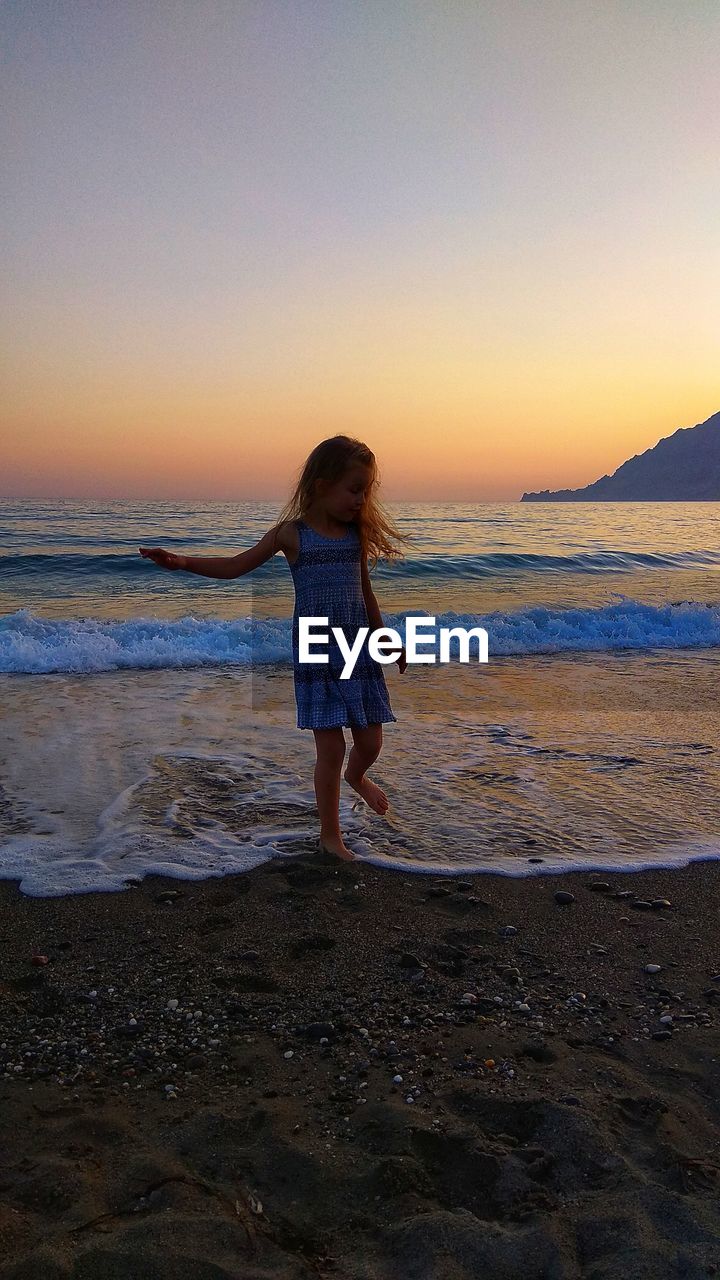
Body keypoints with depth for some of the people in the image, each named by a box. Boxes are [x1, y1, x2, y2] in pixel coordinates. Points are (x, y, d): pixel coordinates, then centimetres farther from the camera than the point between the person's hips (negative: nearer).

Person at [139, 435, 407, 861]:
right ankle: (330, 834, 16)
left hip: (359, 650, 4)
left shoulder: (357, 535, 6)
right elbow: (235, 566, 1)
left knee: (370, 742, 9)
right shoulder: (292, 533, -3)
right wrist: (181, 561, -11)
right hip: (316, 654, -4)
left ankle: (357, 776, 46)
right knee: (331, 749, -2)